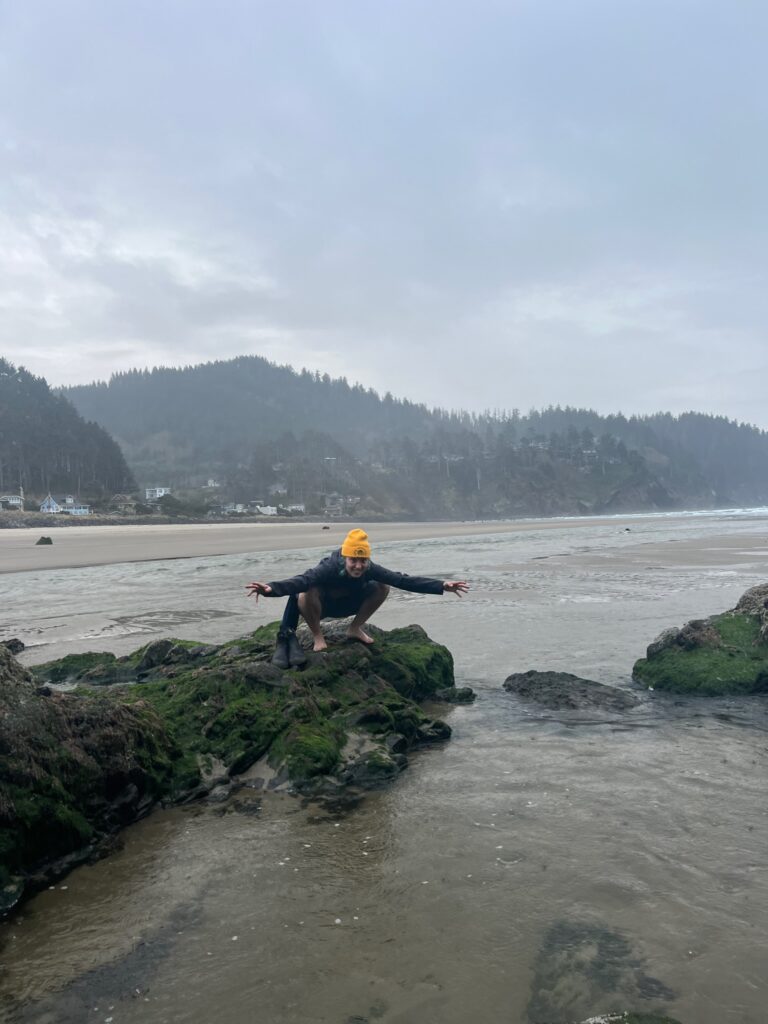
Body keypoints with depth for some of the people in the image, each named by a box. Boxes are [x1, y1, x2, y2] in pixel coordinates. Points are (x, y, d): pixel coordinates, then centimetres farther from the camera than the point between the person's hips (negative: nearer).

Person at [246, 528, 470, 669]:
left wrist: (441, 585, -32)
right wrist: (271, 589, -74)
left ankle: (355, 629, 6)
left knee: (383, 588, -13)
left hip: (348, 605, 5)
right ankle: (317, 636, -11)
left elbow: (404, 580, -26)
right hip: (321, 606, -4)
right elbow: (301, 580, -54)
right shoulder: (329, 568, -37)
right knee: (304, 593, -38)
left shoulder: (370, 570, -24)